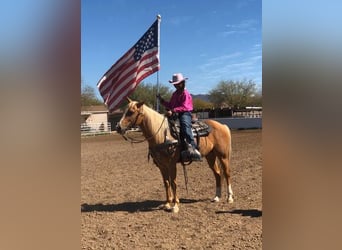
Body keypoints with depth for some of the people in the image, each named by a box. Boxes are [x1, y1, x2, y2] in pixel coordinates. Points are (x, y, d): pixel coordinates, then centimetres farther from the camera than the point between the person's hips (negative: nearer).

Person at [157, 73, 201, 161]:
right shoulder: (175, 94, 19)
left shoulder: (185, 93, -5)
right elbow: (170, 105, 23)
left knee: (185, 125, -36)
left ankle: (193, 149, -47)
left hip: (185, 114, -9)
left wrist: (173, 111, -26)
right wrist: (161, 100, 11)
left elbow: (184, 107, -16)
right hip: (175, 115, 9)